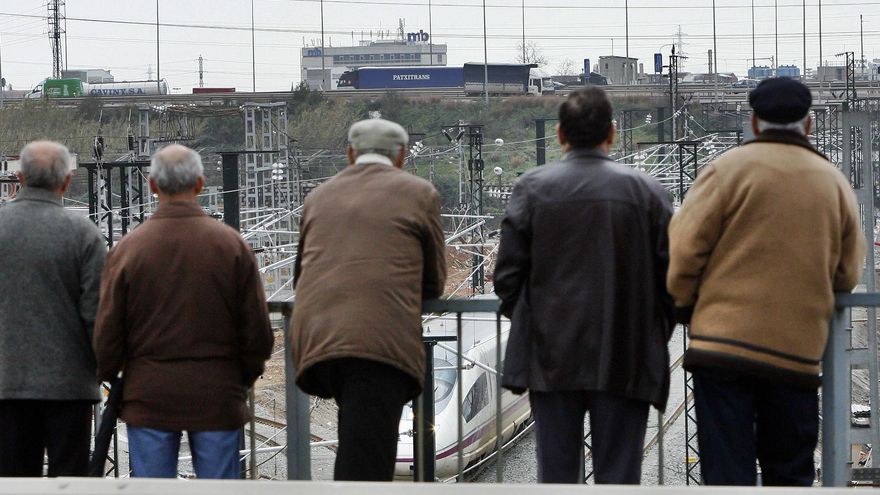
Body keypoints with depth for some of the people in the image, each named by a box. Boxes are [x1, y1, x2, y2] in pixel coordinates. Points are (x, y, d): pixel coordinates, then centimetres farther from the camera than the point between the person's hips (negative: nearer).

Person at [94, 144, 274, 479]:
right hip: (217, 399, 0)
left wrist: (109, 376, 16)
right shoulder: (231, 245, -3)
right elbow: (257, 330, -1)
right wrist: (245, 378, 15)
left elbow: (107, 333, -1)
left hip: (149, 397, 0)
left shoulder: (128, 249, -3)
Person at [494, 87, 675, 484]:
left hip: (551, 360, 1)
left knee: (556, 473, 6)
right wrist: (656, 336, 12)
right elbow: (672, 276, -1)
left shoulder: (532, 187, -2)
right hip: (625, 362, 0)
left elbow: (507, 274, -2)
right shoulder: (647, 191, -2)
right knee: (619, 477, 4)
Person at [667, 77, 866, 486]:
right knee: (790, 474, 13)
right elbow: (847, 274, 12)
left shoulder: (728, 168, -4)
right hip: (799, 350, 3)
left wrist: (685, 303, 11)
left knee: (727, 472, -2)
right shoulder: (835, 183, 7)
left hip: (724, 341, -3)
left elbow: (685, 248, -6)